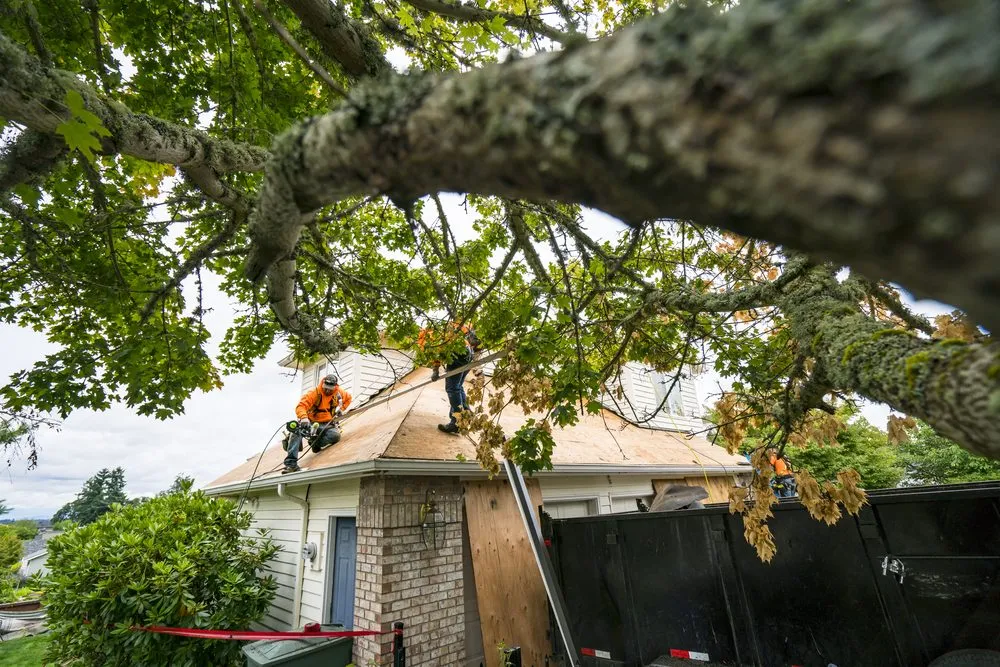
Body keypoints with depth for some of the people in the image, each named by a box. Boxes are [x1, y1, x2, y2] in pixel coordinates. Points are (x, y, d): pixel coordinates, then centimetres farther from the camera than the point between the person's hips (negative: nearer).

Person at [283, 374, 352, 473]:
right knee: (296, 430, -33)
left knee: (335, 435, -33)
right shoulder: (314, 393, -16)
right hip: (312, 422, -2)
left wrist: (341, 409, 7)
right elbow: (301, 406, -28)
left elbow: (348, 398, 22)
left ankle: (316, 443, -3)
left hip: (327, 424, 2)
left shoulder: (339, 393, -2)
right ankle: (291, 463, -33)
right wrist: (303, 418, -47)